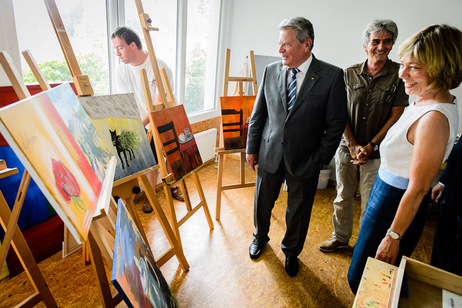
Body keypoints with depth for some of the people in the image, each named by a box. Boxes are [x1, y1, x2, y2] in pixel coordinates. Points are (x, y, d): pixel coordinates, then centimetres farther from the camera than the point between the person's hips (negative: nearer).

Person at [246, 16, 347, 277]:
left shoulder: (332, 76, -9)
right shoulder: (271, 71, 0)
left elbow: (336, 123, -6)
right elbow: (258, 114, 5)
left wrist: (321, 158, -7)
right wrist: (252, 148, 5)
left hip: (304, 158, -2)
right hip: (269, 154, 3)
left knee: (299, 210, 14)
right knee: (263, 202, 18)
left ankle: (291, 251, 42)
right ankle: (260, 237, 48)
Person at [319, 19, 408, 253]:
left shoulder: (399, 74, -4)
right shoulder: (350, 74, 2)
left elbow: (396, 116, -5)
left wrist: (370, 146, -12)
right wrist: (353, 145, -8)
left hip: (376, 152, -2)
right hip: (347, 147, 2)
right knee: (343, 197, 14)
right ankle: (340, 237, 35)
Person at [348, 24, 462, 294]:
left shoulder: (434, 119, -27)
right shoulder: (425, 99, 1)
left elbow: (418, 189, -23)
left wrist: (393, 236, -15)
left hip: (396, 201, -9)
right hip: (387, 186, 9)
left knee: (363, 278, 10)